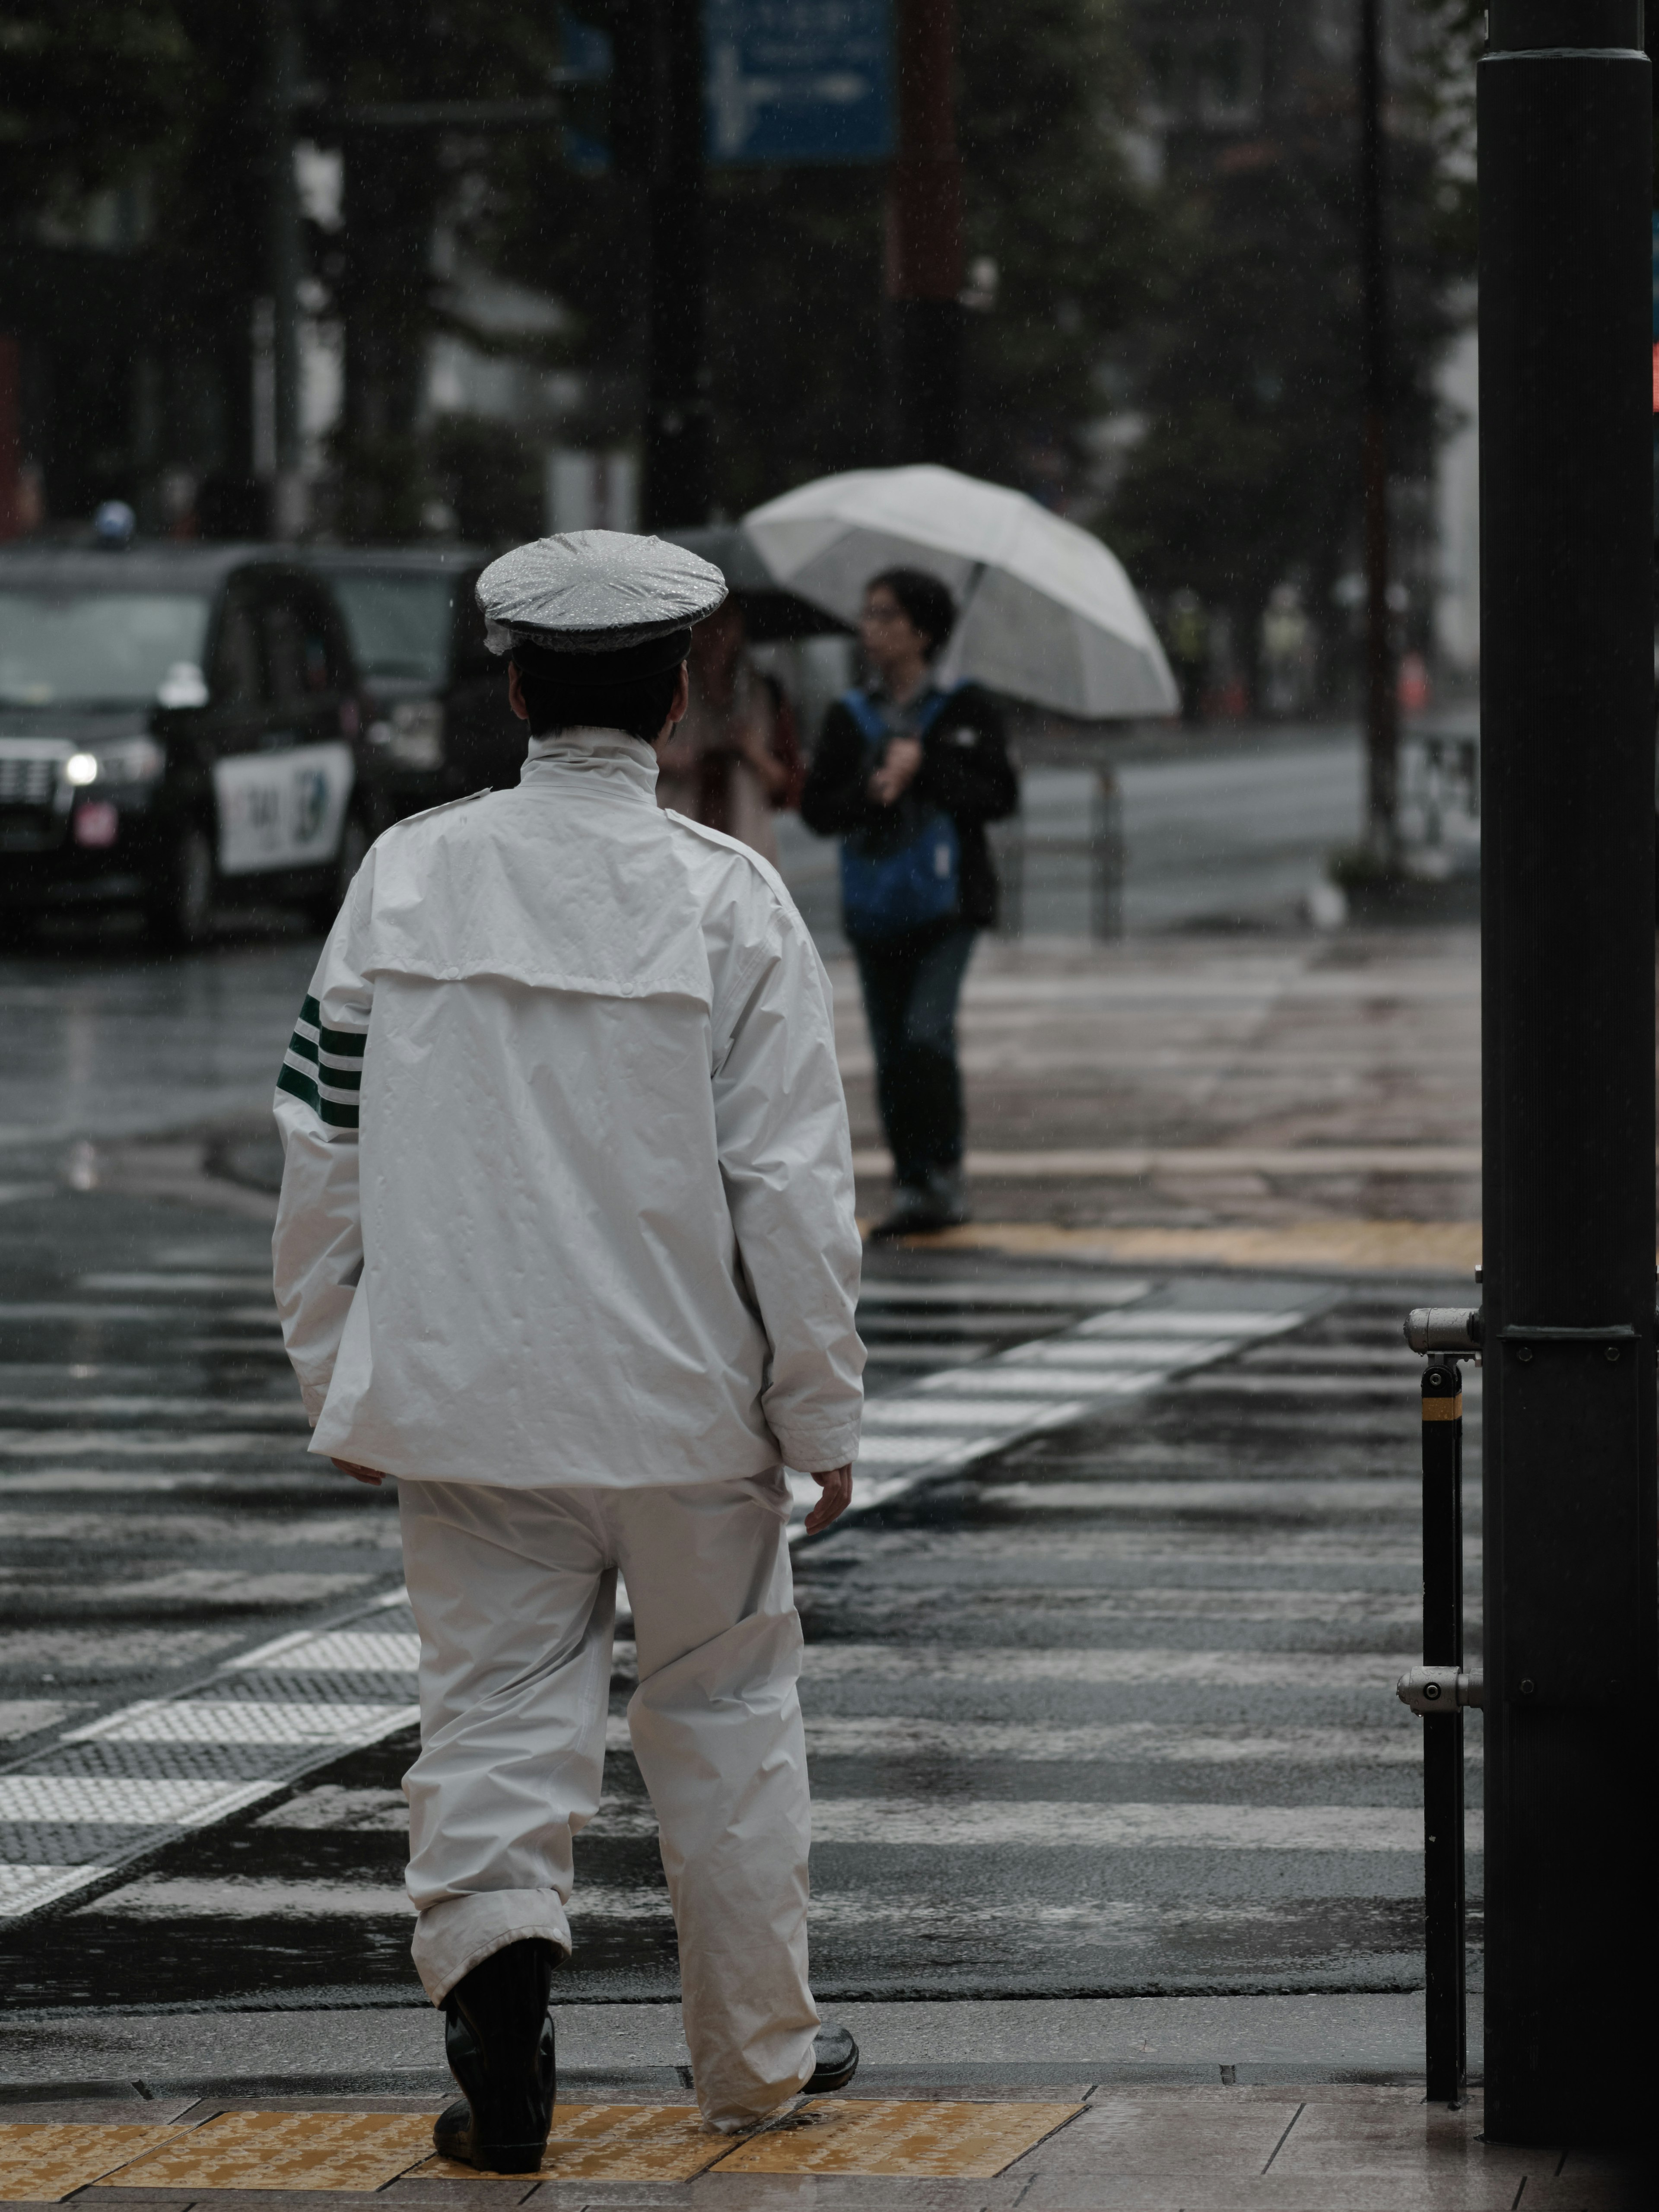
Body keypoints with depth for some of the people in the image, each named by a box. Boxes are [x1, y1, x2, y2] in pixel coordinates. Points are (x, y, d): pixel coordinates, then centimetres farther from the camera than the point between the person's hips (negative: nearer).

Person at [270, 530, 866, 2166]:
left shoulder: (405, 877, -2)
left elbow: (325, 1147, 2)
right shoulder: (727, 903, -10)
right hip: (683, 1398, -1)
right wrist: (821, 1417, 0)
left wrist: (338, 1382, 12)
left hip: (457, 1392, 1)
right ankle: (755, 2046, 25)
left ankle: (491, 1964, -17)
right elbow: (790, 1189, -10)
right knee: (723, 1708, 15)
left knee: (494, 1711, 6)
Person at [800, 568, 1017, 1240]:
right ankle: (912, 1186, 12)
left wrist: (923, 766, -14)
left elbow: (999, 796, -7)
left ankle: (946, 1175, -8)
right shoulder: (849, 718, 10)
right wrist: (870, 793, -14)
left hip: (945, 905, -4)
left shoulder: (964, 710, 1)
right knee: (891, 1054, 4)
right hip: (875, 907, 4)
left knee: (926, 1035, -18)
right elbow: (817, 810, 4)